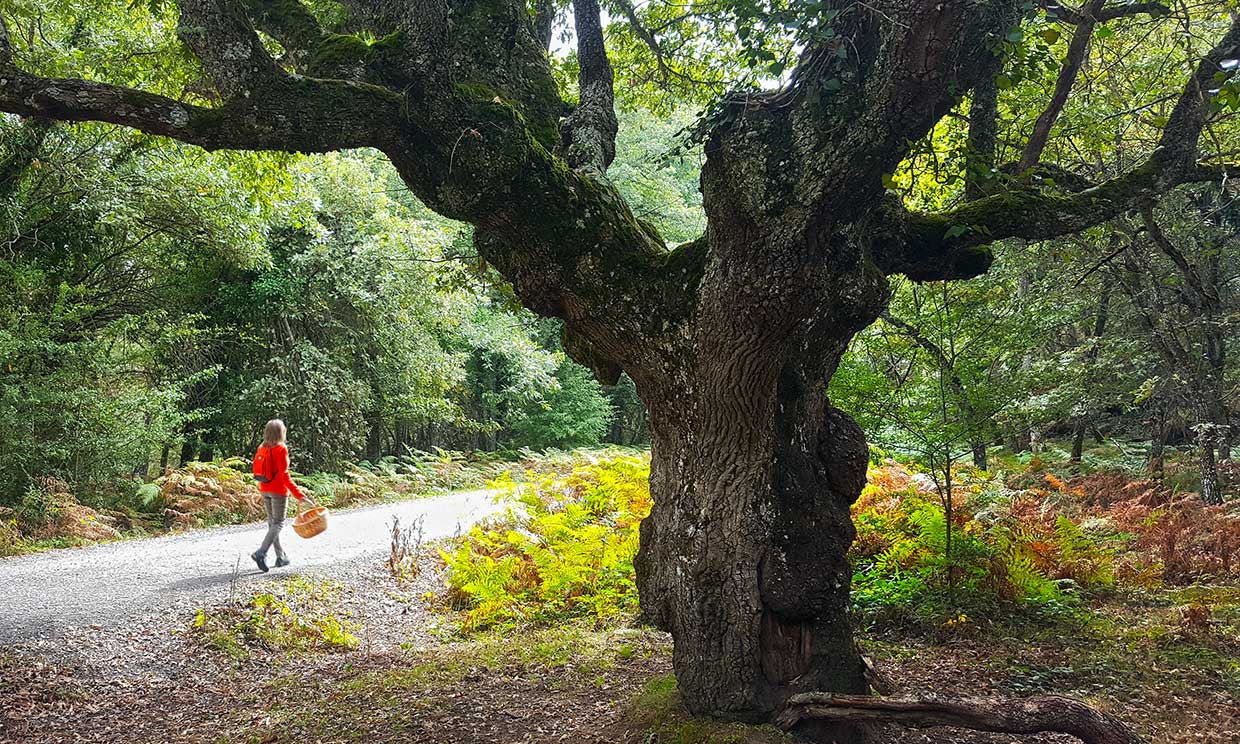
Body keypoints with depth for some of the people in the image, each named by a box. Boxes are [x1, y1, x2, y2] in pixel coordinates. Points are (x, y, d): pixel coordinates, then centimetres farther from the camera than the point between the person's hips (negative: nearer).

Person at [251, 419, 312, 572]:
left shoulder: (262, 448, 5)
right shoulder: (281, 449, -15)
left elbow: (258, 471, 6)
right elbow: (284, 475, -19)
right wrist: (298, 494, -19)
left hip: (264, 490, 7)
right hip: (278, 490, -7)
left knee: (272, 522, 14)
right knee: (278, 524, 0)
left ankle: (281, 557, 20)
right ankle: (261, 553, -16)